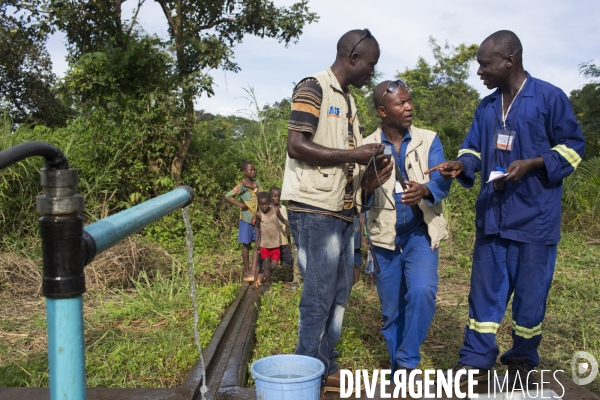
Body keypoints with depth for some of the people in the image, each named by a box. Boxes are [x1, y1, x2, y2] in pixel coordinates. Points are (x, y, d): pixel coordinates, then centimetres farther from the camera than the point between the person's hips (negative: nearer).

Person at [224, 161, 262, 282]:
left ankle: (253, 270, 7)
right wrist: (240, 204, -18)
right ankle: (246, 271, 14)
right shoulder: (242, 186, -13)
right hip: (247, 218, -6)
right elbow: (227, 197, -16)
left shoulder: (257, 183, 5)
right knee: (246, 245, 4)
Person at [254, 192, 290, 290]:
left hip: (276, 243, 1)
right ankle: (268, 284, 18)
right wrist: (257, 241, 2)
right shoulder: (259, 214, -10)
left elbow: (283, 220, 2)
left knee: (273, 265, 4)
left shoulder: (275, 210, -10)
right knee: (266, 265, 4)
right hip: (264, 243, -1)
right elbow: (257, 227, 4)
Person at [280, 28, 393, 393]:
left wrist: (373, 165, 5)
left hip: (343, 212, 9)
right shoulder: (313, 88, -8)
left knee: (339, 294, 13)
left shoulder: (349, 100, 18)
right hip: (314, 209, -9)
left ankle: (327, 369, 25)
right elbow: (297, 146, -17)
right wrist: (353, 155, -16)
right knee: (319, 295, -3)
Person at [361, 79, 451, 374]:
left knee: (422, 292, -23)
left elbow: (442, 181, -12)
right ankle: (399, 374, 27)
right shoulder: (367, 148, -1)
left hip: (420, 233, 0)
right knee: (391, 311, 8)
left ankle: (407, 362, -3)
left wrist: (425, 190, -34)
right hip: (384, 238, 1)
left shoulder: (428, 140, 0)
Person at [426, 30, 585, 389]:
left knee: (530, 292, 6)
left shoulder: (550, 97, -6)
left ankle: (523, 362, 25)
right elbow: (474, 149, 14)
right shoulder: (487, 107, 11)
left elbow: (573, 145, -4)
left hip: (535, 216, -5)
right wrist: (460, 165, -9)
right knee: (485, 287, 7)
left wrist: (531, 164, -19)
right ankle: (476, 360, 16)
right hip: (492, 214, 5)